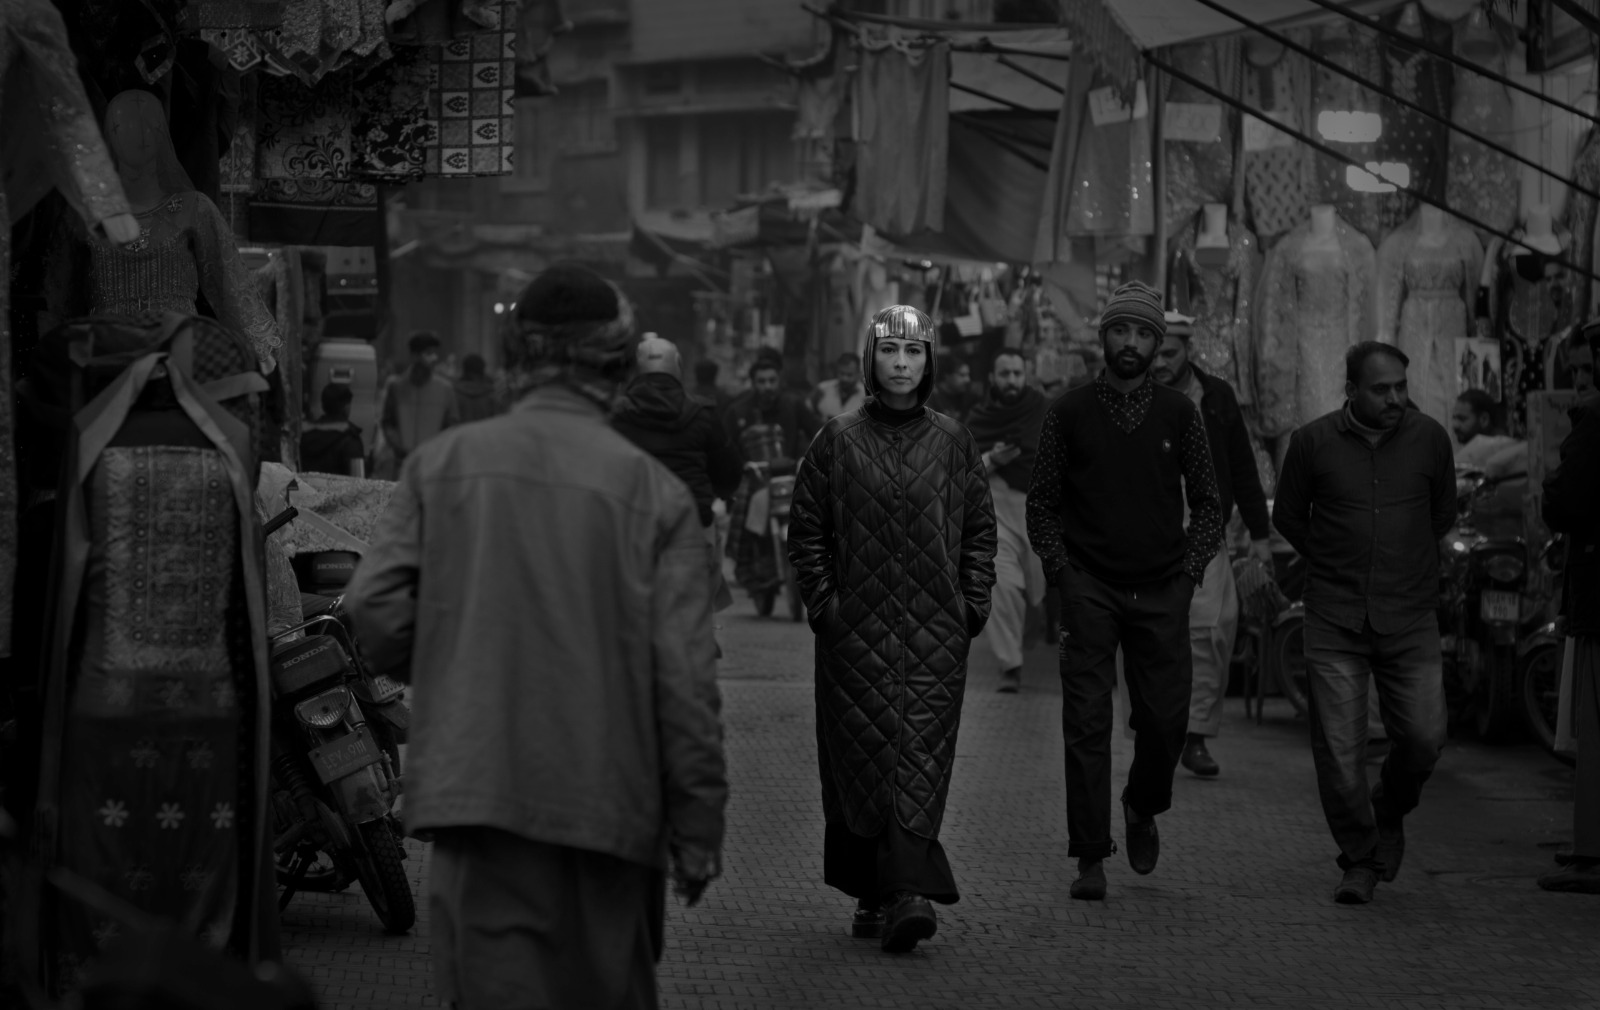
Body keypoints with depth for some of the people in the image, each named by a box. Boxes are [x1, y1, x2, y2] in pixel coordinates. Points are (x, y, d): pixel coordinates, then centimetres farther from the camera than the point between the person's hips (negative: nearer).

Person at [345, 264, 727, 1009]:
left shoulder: (441, 464, 0)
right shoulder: (653, 492, -4)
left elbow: (376, 607, -5)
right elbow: (685, 674, -6)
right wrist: (698, 826, 1)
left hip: (477, 789, 0)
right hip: (610, 801, 0)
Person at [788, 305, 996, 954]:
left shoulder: (952, 443, 8)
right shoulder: (839, 440, 4)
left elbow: (979, 528, 13)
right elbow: (806, 527, 5)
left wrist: (973, 603, 4)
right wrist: (823, 601, -3)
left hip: (936, 632, 1)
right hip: (856, 630, 0)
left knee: (920, 754, -8)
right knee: (863, 755, 0)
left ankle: (905, 893, -12)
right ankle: (875, 893, 6)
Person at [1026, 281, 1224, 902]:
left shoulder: (1179, 414, 6)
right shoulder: (1070, 413, 3)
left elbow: (1208, 503, 12)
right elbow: (1041, 503, 8)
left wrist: (1191, 570, 1)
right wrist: (1060, 572, -2)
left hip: (1162, 593, 1)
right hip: (1089, 589, -1)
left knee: (1165, 719, 1)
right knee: (1087, 725, -6)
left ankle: (1144, 809, 31)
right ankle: (1091, 858, -3)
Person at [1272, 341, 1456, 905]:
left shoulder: (1429, 439, 0)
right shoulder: (1313, 444, -3)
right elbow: (1288, 517, 12)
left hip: (1409, 620, 1)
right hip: (1334, 623, -1)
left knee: (1423, 737, -6)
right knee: (1339, 749, -3)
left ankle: (1390, 813, 25)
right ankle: (1360, 859, 13)